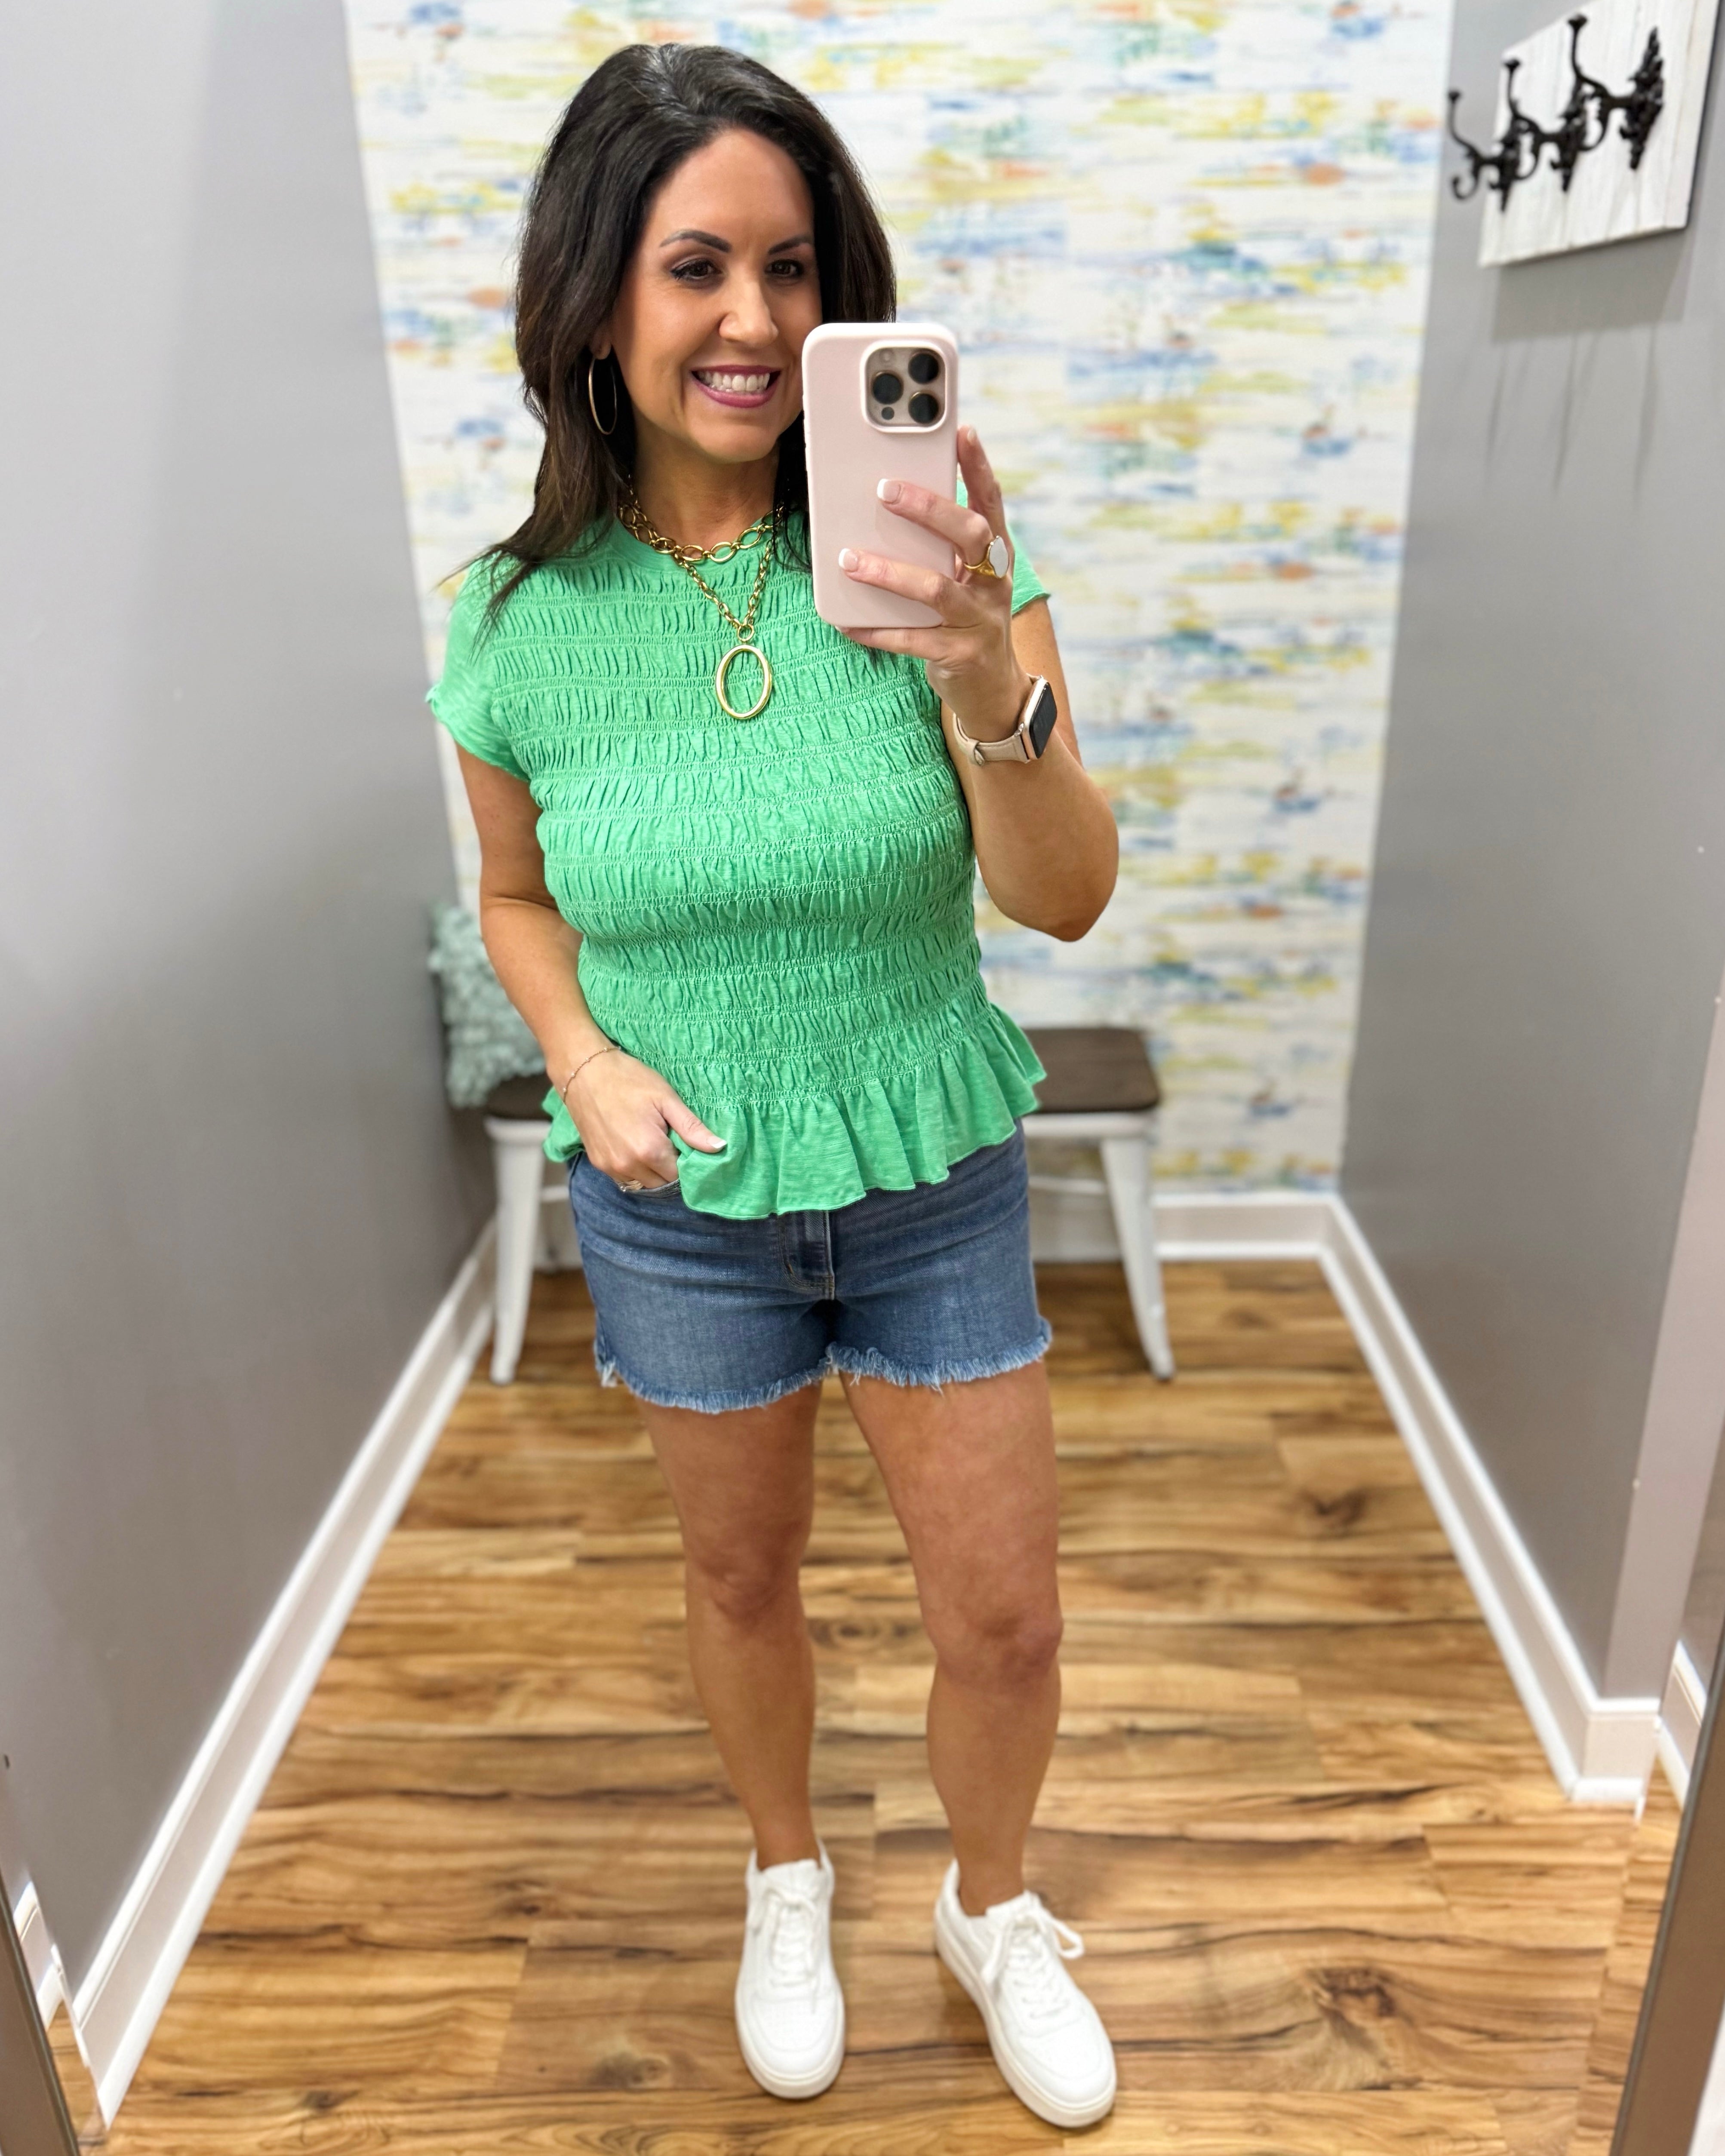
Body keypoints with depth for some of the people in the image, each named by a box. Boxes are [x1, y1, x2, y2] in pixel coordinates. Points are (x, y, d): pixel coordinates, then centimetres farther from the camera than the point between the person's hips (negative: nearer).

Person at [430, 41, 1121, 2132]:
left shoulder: (932, 549, -14)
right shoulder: (523, 617, -9)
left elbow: (1065, 896, -19)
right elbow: (517, 898, 6)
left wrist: (990, 692, -37)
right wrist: (587, 1059, -12)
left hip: (932, 1176, 0)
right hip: (682, 1195, 1)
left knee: (1004, 1624, 10)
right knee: (740, 1571, 21)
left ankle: (992, 1913, 44)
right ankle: (789, 1883, 52)